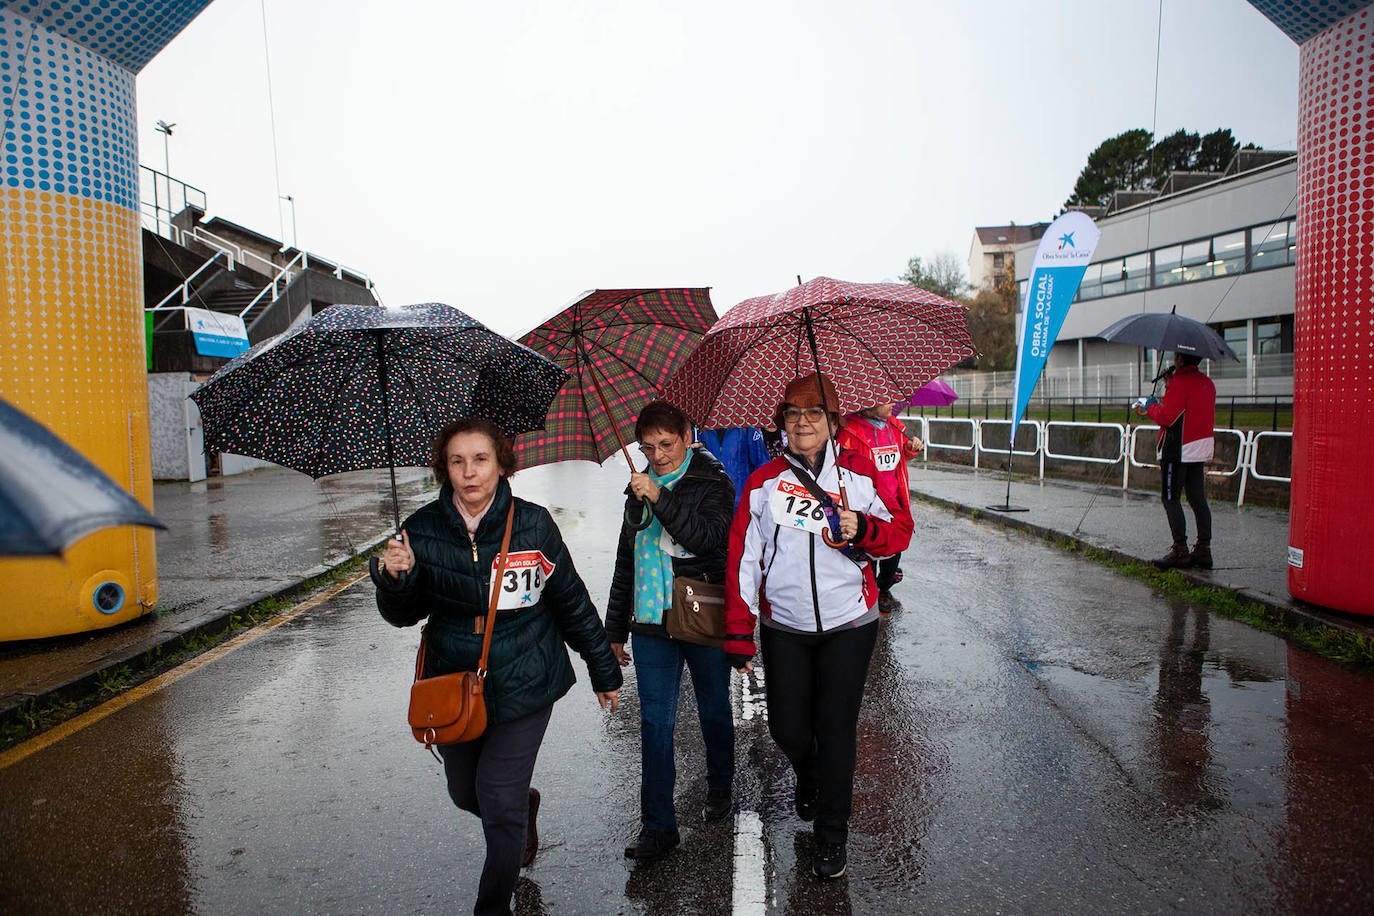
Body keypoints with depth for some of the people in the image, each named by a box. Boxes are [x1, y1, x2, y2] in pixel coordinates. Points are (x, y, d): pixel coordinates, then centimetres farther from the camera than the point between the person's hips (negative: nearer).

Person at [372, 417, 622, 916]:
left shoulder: (532, 524, -11)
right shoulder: (423, 529, -6)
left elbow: (572, 602, -1)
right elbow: (403, 616, 3)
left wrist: (604, 671, 7)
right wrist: (395, 578, -20)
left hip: (521, 685, -3)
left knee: (500, 805, -2)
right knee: (465, 794, 20)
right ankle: (526, 804, 54)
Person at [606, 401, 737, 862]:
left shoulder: (712, 482, -5)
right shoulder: (639, 488, 11)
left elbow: (710, 537, -23)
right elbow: (626, 561, 18)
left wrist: (660, 498, -27)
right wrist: (616, 629, 18)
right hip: (652, 622, 4)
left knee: (714, 710, 14)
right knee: (655, 722, 1)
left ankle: (720, 787, 39)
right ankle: (658, 826, 9)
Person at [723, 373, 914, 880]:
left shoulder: (861, 472, -2)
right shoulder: (763, 482, 0)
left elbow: (900, 529, 4)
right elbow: (742, 557, 1)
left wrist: (863, 529, -19)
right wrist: (738, 633, -1)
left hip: (848, 624, -1)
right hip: (783, 628, 2)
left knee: (836, 728, 4)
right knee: (787, 727, 9)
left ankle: (832, 833, 26)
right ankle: (807, 780, 45)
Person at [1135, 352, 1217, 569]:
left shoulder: (1180, 383, -14)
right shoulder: (1208, 383, 13)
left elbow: (1166, 417, -19)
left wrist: (1151, 407, 1)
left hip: (1177, 450, -8)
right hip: (1201, 450, 8)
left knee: (1170, 499, -2)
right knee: (1198, 500, 10)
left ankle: (1180, 550, -3)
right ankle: (1204, 549, 12)